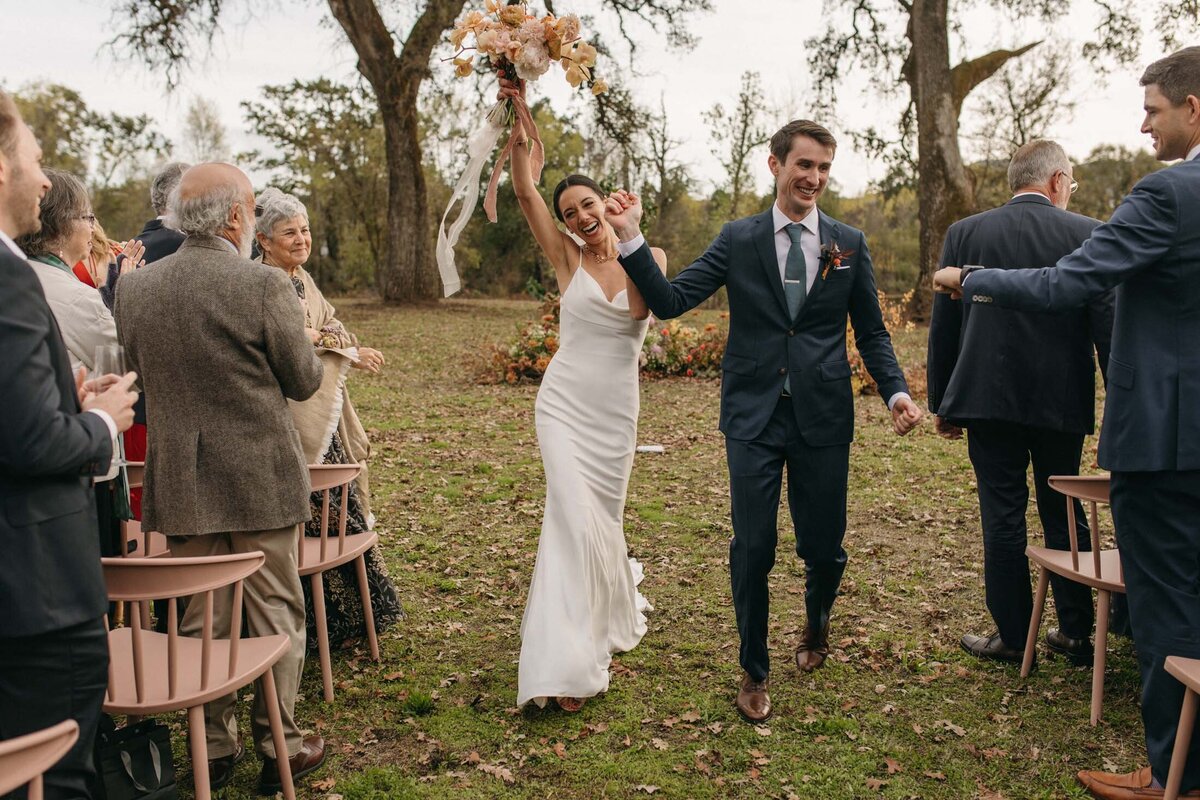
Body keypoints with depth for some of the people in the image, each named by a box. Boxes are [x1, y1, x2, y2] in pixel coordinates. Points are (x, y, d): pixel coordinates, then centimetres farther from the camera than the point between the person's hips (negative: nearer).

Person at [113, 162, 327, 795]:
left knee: (201, 618, 15)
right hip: (260, 480, -4)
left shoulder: (133, 288, 0)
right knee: (274, 614, 10)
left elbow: (140, 372, 12)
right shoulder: (264, 286, -15)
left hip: (180, 482, 4)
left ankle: (213, 749, 27)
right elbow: (304, 381, -7)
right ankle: (279, 748, 20)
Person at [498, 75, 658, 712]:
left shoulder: (650, 257, 2)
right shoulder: (567, 258, 0)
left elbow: (645, 308, -18)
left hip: (617, 408, 2)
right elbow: (524, 192, -9)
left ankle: (607, 614, 43)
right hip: (565, 402, -1)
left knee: (603, 515, 13)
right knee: (574, 516, -12)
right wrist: (518, 131, -21)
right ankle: (569, 661, -6)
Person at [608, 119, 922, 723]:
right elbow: (671, 301, -3)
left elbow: (871, 331, 9)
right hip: (754, 418, -1)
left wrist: (896, 390, -6)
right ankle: (754, 671, 21)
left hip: (823, 420, 1)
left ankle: (816, 624, 44)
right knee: (752, 549, -1)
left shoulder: (849, 244, 6)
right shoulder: (738, 240, 3)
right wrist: (632, 240, -14)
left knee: (823, 548, 8)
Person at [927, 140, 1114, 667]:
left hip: (989, 400, -1)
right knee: (1065, 515, 14)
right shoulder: (1086, 234, -3)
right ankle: (1076, 634, 23)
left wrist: (941, 404, 10)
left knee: (1003, 518, 6)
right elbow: (1108, 325, -5)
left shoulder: (964, 234, 0)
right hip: (1062, 404, 1)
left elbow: (943, 327, 2)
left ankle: (1013, 638, 14)